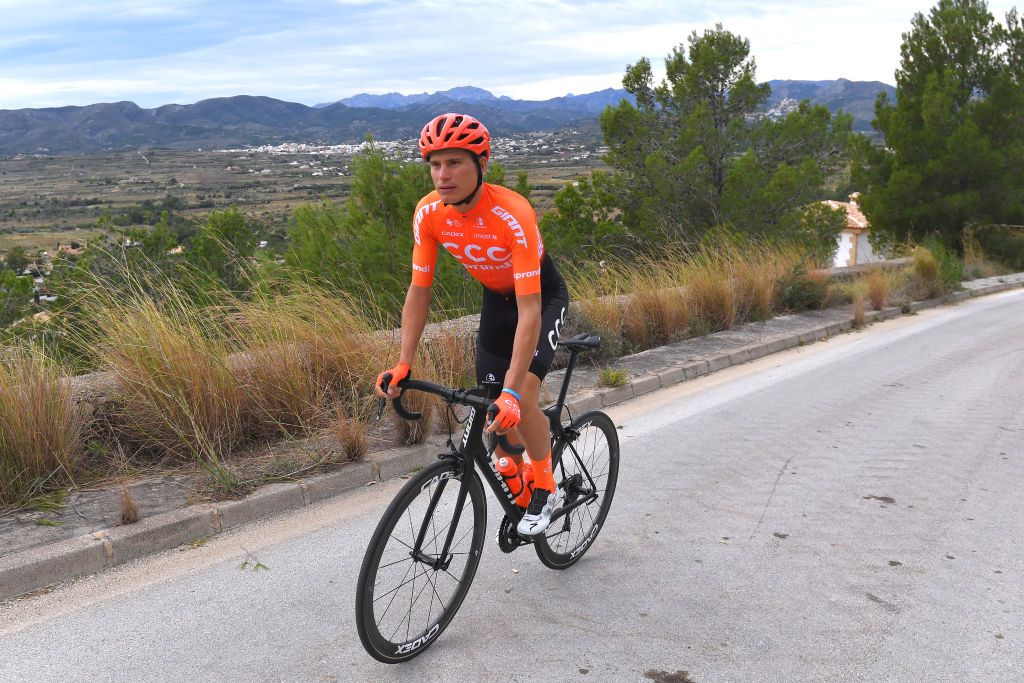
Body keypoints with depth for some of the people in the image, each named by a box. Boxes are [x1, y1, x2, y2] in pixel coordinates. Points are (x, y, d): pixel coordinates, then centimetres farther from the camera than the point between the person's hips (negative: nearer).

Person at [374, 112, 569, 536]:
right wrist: (403, 364, -22)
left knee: (521, 398, -24)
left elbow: (530, 310, -41)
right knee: (494, 412, 2)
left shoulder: (513, 214, -38)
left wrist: (512, 391, -47)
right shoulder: (429, 213, -22)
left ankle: (546, 489, 1)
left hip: (543, 296, -5)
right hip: (496, 298, 5)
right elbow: (419, 290, -13)